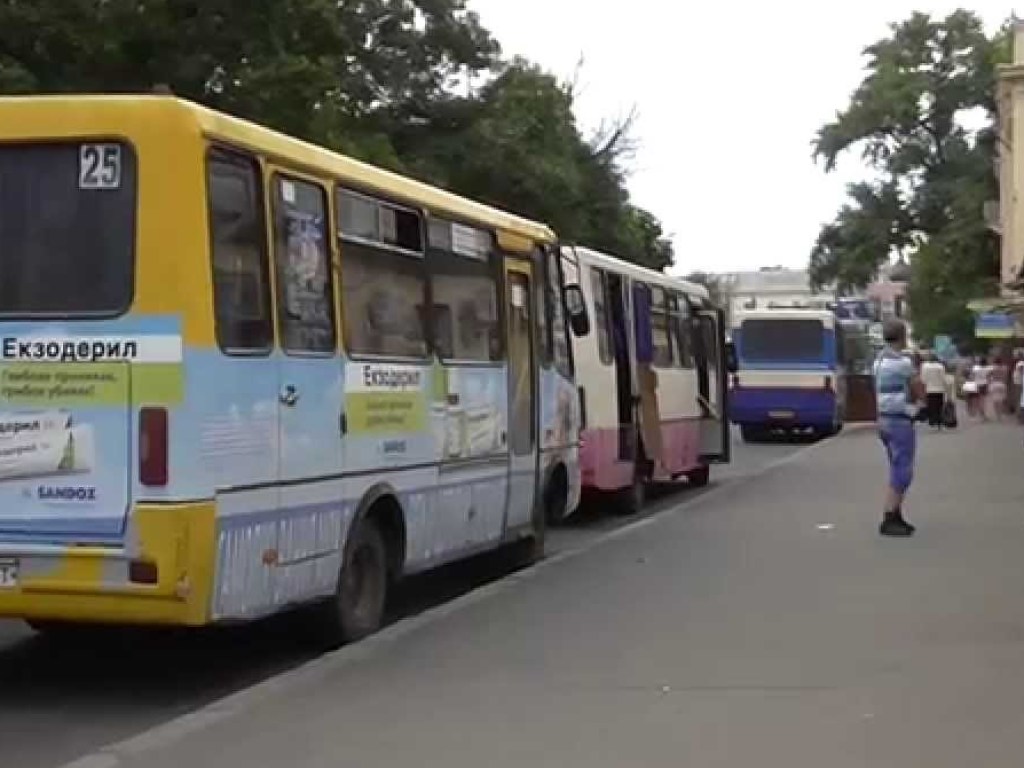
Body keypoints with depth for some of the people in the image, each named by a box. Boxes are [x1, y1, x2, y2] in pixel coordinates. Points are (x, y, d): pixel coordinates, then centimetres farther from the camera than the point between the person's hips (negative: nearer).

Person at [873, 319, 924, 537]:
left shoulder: (880, 359, 12)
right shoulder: (902, 362, -18)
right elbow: (921, 393, -12)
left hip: (886, 421, 10)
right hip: (901, 423, -10)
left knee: (899, 471, 16)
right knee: (901, 474, -7)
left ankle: (896, 518, 19)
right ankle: (888, 521, -10)